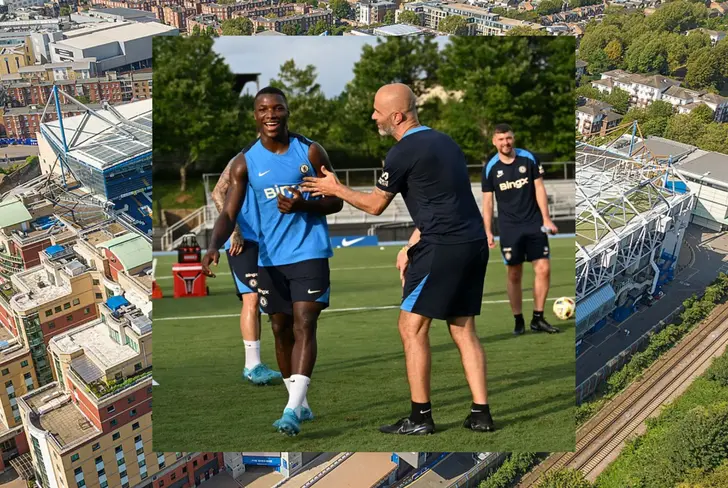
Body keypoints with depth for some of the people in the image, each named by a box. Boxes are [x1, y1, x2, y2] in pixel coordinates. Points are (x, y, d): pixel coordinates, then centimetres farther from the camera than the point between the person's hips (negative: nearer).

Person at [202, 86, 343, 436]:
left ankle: (292, 410, -13)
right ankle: (301, 404, 27)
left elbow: (336, 201, 2)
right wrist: (214, 246, -26)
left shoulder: (310, 152, -2)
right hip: (270, 257, 3)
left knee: (304, 326, -12)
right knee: (281, 330, 11)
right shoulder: (245, 162, 0)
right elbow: (229, 212, -6)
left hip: (309, 252, -3)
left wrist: (305, 206, -18)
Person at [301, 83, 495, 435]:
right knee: (463, 329, 13)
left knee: (412, 326, 2)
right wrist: (411, 247, 23)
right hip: (474, 244, 9)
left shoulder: (404, 151, -9)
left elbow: (375, 205, 2)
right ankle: (480, 414, 15)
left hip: (443, 247, -9)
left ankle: (420, 417, 7)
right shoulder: (443, 142, 18)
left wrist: (336, 189, 17)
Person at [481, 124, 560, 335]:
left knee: (543, 269, -5)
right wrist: (488, 232, -2)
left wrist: (546, 218, -3)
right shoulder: (490, 168, -1)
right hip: (509, 228, -1)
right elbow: (487, 201, 2)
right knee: (514, 275, 1)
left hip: (534, 224, 1)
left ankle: (538, 318, 7)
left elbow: (539, 188, 3)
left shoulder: (529, 158, 0)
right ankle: (518, 321, 14)